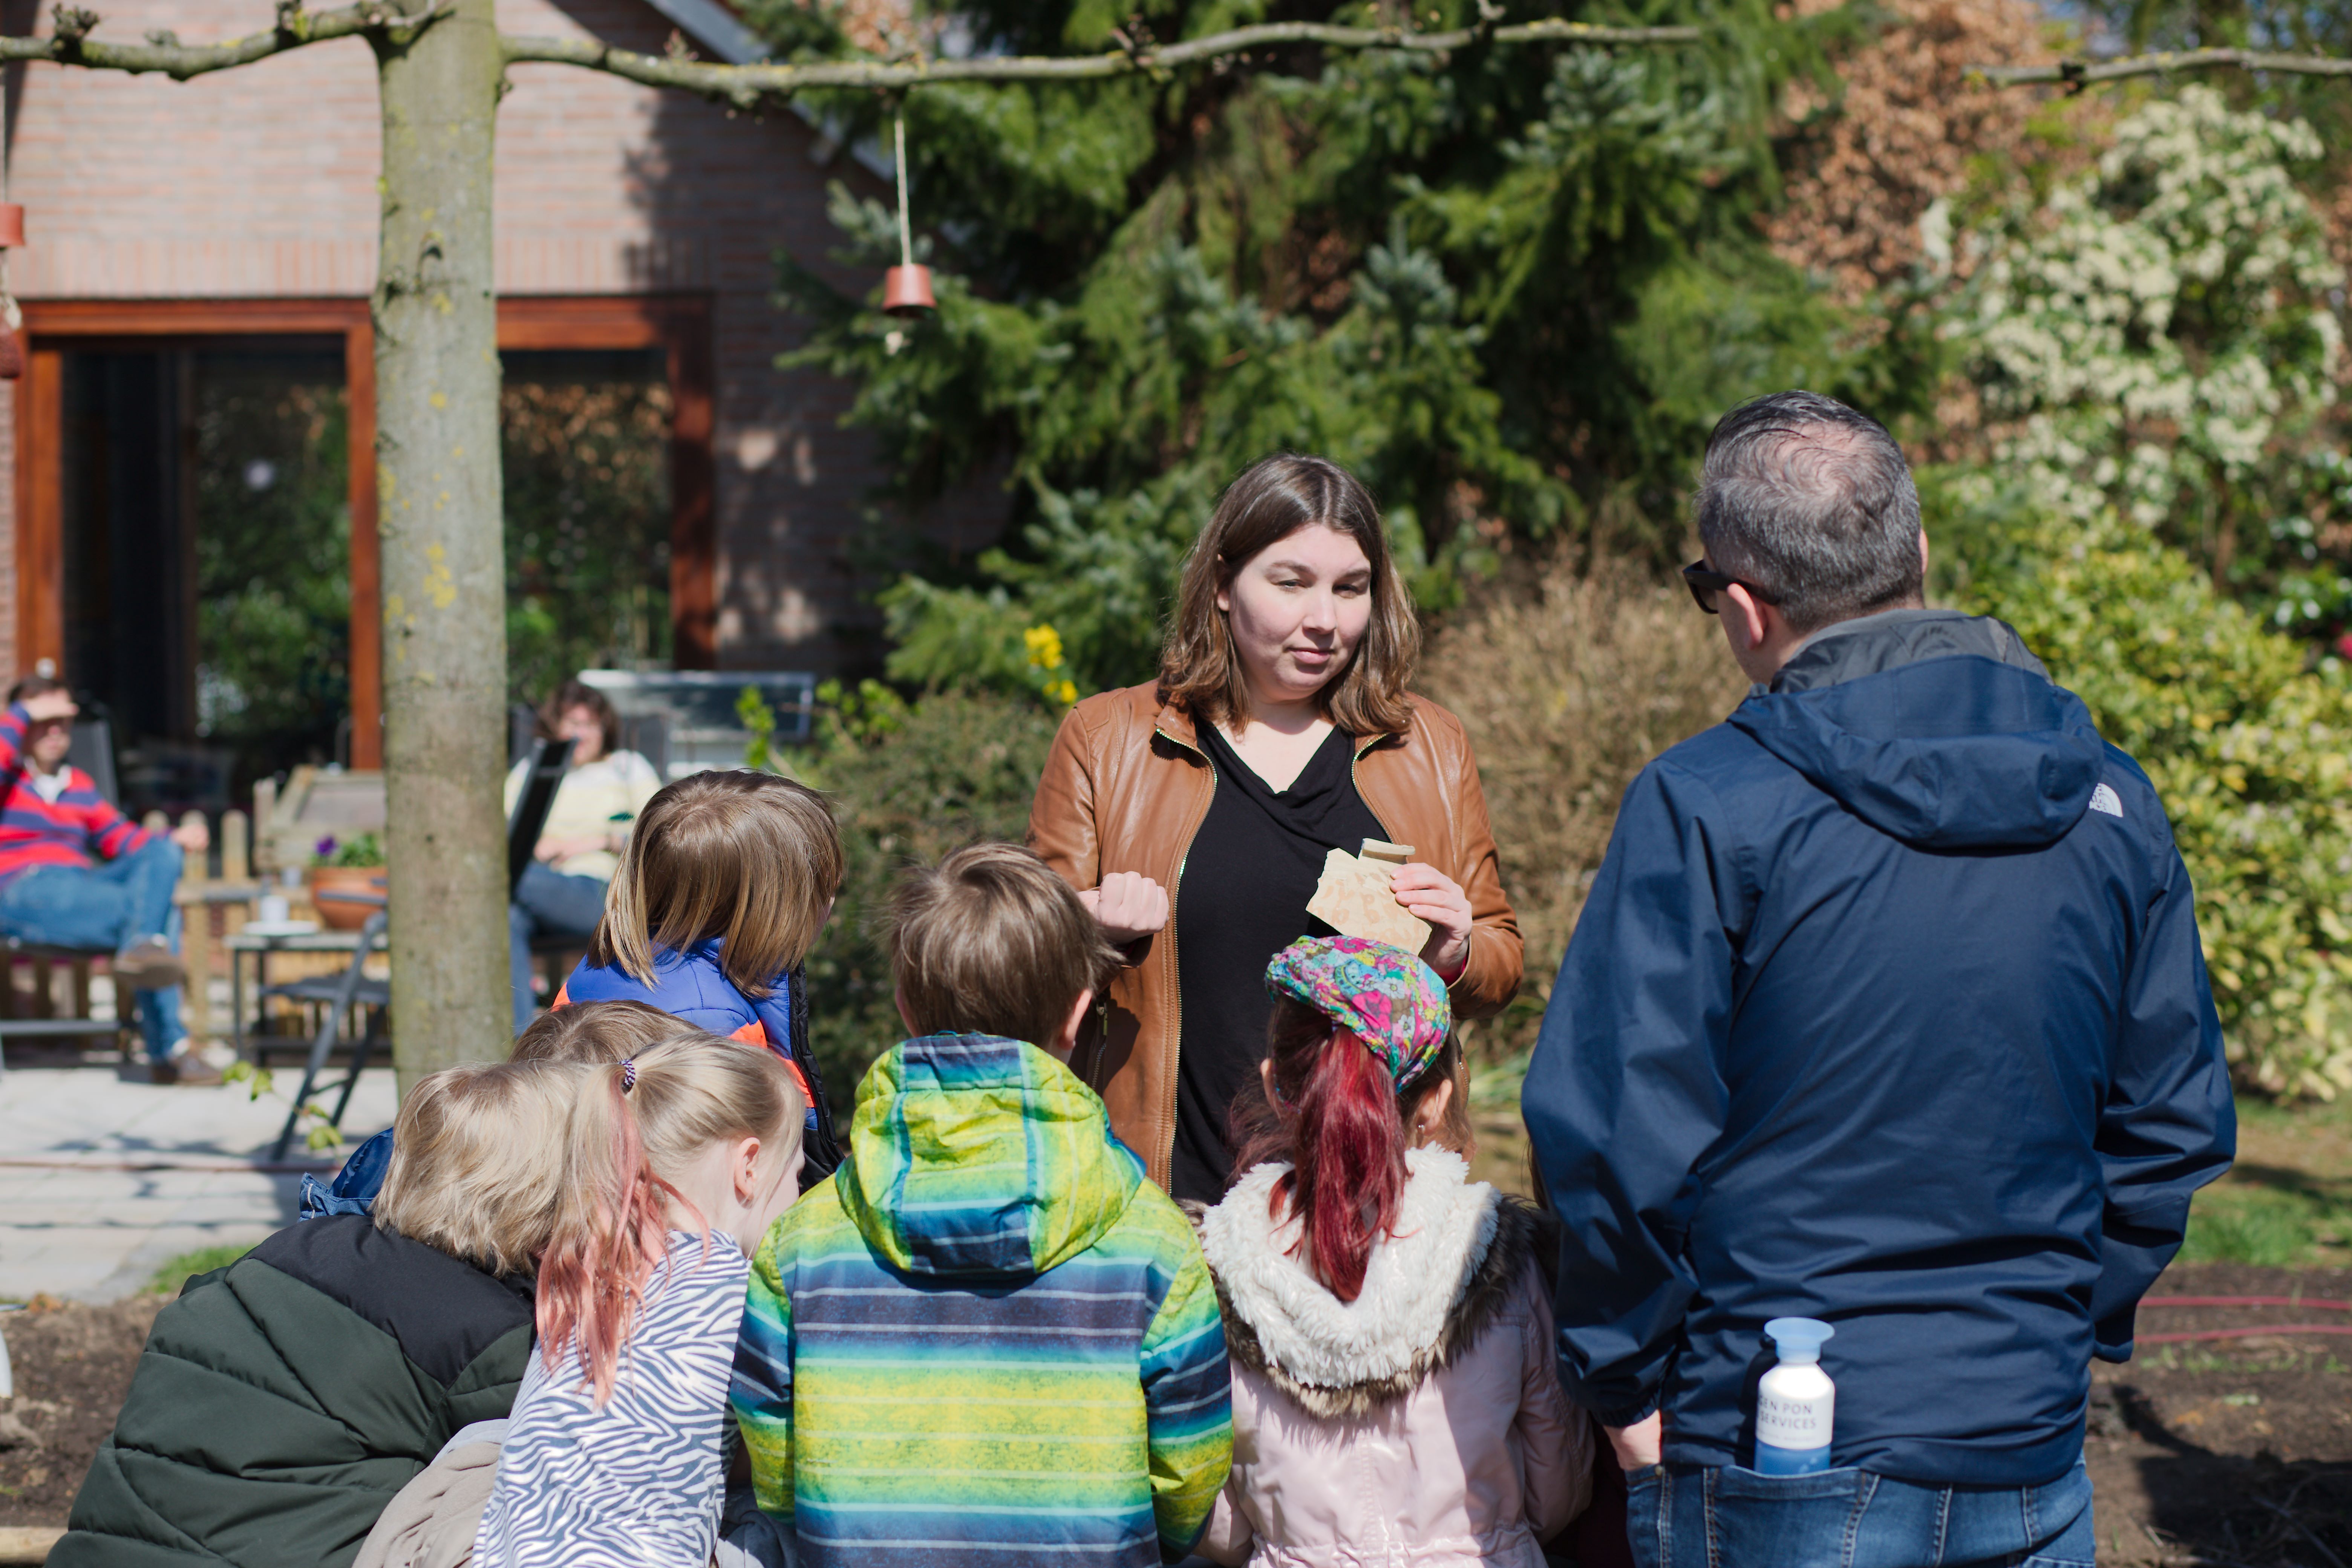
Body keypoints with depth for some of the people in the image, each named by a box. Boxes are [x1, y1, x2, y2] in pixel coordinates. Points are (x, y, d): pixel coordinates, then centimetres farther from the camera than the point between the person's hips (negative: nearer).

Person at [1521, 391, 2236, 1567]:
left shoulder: (1703, 807, -14)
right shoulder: (2111, 803, 2)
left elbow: (1614, 1131, -16)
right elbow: (2174, 1127, 8)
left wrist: (1621, 1382, -3)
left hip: (1782, 1473, -4)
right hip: (2034, 1457, 4)